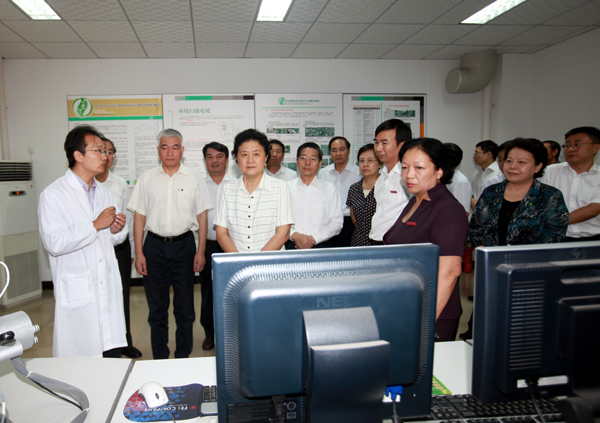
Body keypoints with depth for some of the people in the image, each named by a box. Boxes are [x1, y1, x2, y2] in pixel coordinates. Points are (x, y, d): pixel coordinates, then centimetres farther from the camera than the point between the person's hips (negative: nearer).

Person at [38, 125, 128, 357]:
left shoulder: (104, 191, 14)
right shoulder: (54, 194, -8)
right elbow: (54, 243, -20)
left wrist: (117, 229, -2)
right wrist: (95, 225, -16)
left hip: (109, 289, 6)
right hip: (77, 294, -6)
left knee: (113, 356, 9)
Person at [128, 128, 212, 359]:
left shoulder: (194, 178, 3)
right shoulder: (147, 178, 6)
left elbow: (201, 217, 3)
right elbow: (139, 217, 4)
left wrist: (201, 251, -3)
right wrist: (139, 253, -2)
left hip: (184, 245, -1)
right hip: (154, 246, 1)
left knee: (184, 306, 8)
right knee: (156, 306, 9)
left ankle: (183, 357, 22)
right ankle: (159, 358, 24)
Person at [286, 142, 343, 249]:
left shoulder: (329, 189, 12)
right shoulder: (287, 188, 13)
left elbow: (337, 222, 5)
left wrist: (314, 238, -6)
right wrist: (295, 235, -10)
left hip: (321, 245, 0)